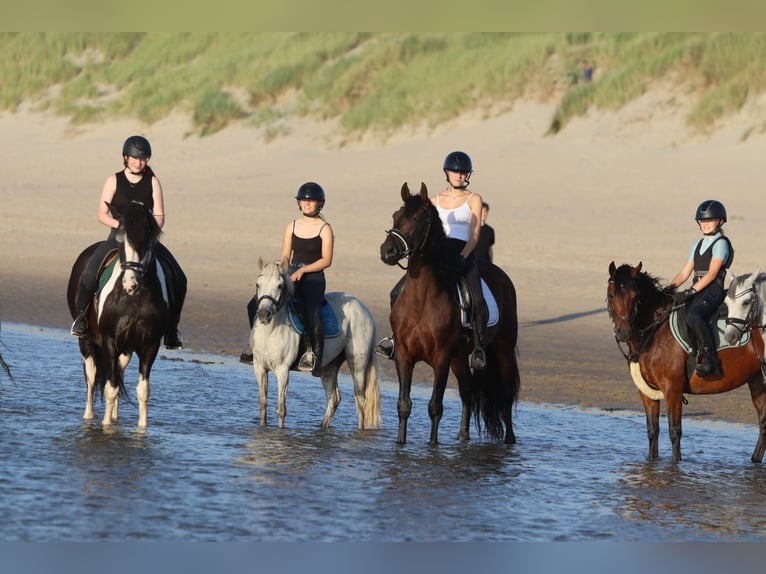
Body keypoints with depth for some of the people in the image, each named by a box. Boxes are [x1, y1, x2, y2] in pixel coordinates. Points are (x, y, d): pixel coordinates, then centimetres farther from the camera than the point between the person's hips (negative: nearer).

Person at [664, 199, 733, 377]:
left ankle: (711, 361, -34)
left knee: (693, 316, -35)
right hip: (696, 290, 9)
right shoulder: (697, 245, 23)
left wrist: (691, 291, -21)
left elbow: (712, 273, -13)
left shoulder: (721, 243, -2)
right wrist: (671, 288, 0)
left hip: (713, 289, -9)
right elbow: (685, 272, 19)